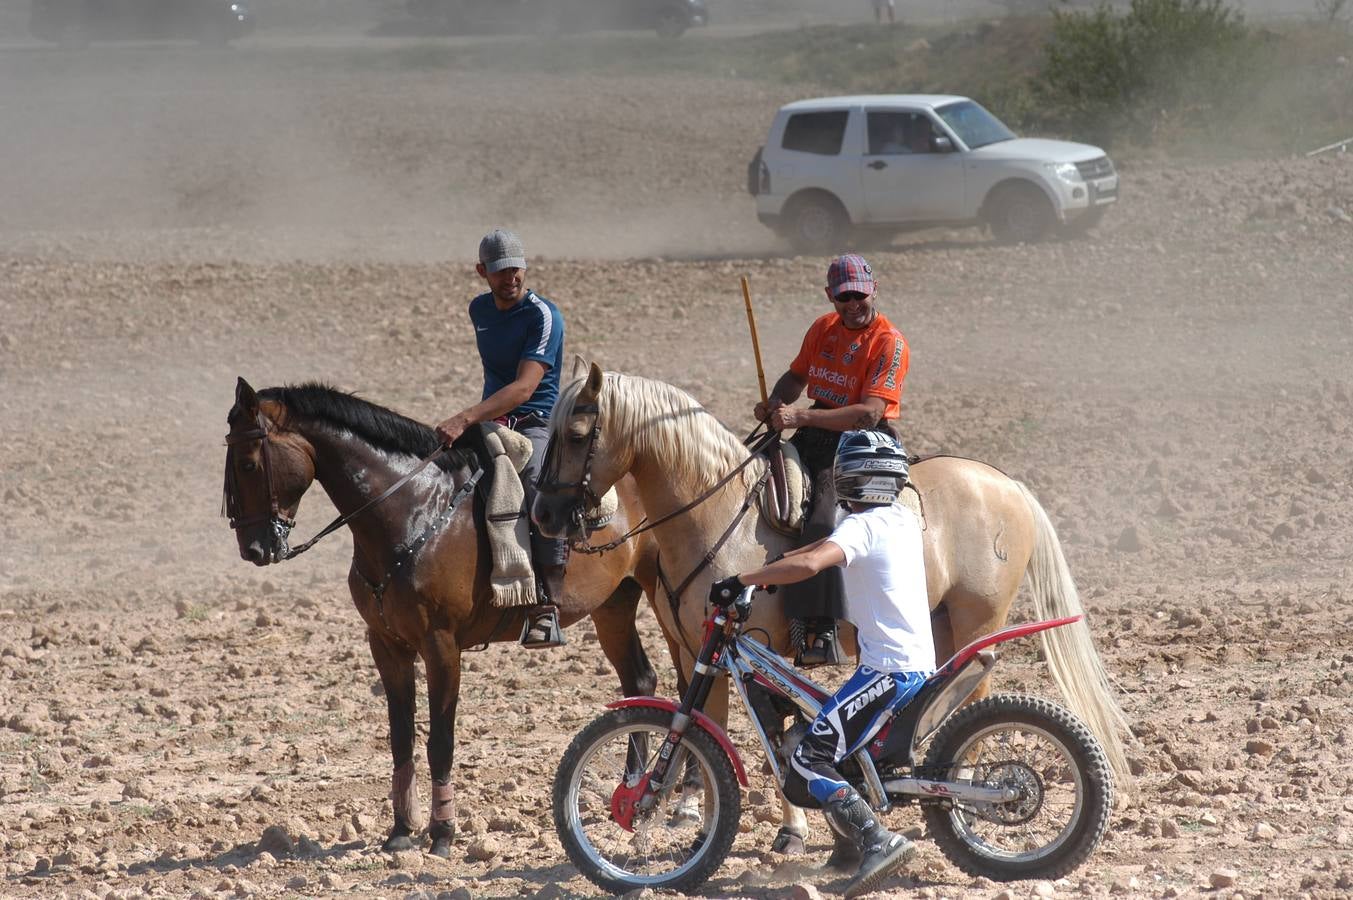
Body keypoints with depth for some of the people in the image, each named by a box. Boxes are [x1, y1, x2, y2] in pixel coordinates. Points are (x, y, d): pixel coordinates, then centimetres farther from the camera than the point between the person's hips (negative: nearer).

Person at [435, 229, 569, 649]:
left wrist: (466, 419, -34)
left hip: (536, 425, -8)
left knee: (538, 480, -38)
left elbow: (524, 388, -24)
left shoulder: (543, 316, -12)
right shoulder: (480, 311, 12)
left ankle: (546, 608, -43)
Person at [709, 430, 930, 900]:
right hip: (921, 663, 9)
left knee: (806, 766, -14)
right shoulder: (905, 520, 13)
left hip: (887, 669, -9)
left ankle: (877, 841, -27)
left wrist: (741, 580, -25)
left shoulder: (861, 526, -13)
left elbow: (809, 564, -32)